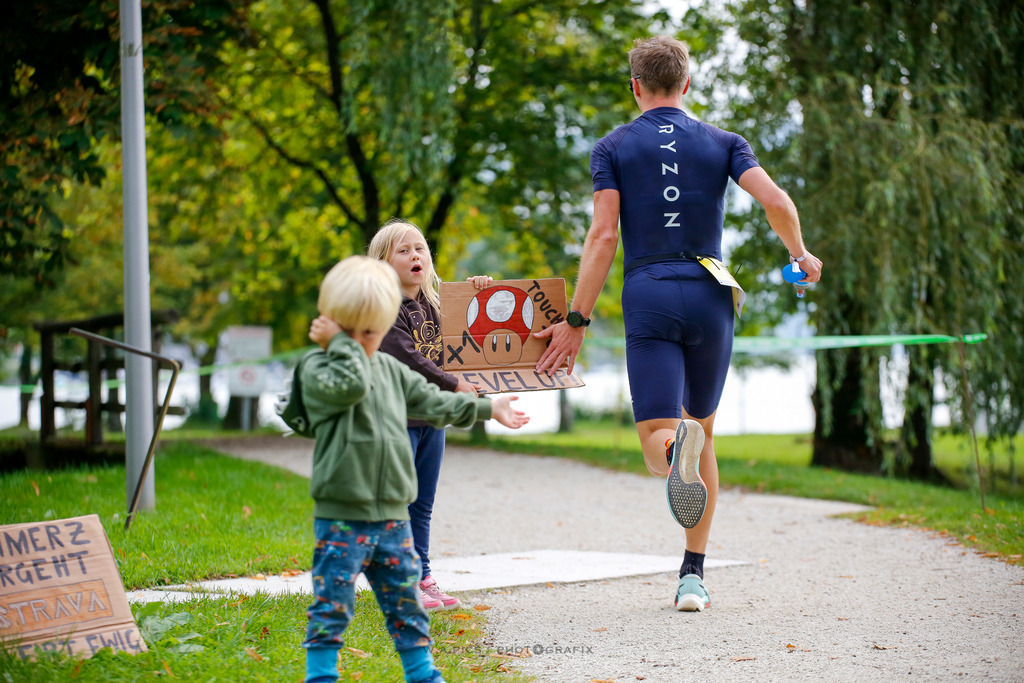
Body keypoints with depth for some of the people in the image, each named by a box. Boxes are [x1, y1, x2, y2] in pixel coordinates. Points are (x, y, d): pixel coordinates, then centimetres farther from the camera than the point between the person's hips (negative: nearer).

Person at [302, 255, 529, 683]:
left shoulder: (389, 369, 16)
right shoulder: (317, 368, -7)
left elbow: (431, 402, 26)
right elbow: (349, 384, -29)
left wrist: (488, 408, 31)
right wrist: (339, 343, -17)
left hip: (392, 515, 6)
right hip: (341, 515, -6)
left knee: (405, 598, 13)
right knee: (332, 602, -5)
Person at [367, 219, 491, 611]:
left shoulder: (432, 304, 11)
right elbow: (407, 359, -21)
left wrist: (476, 289, 8)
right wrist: (454, 385, -19)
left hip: (431, 416, 8)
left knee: (422, 504, 12)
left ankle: (422, 577, 19)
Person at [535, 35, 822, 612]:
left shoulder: (613, 148, 7)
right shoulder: (723, 142, 10)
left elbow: (603, 236, -3)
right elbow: (776, 202, -4)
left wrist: (577, 321, -2)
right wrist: (800, 255, 15)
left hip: (647, 295, -2)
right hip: (709, 294, 2)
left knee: (657, 436, -7)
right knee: (703, 429, 16)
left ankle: (675, 450, -47)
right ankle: (694, 575, 15)